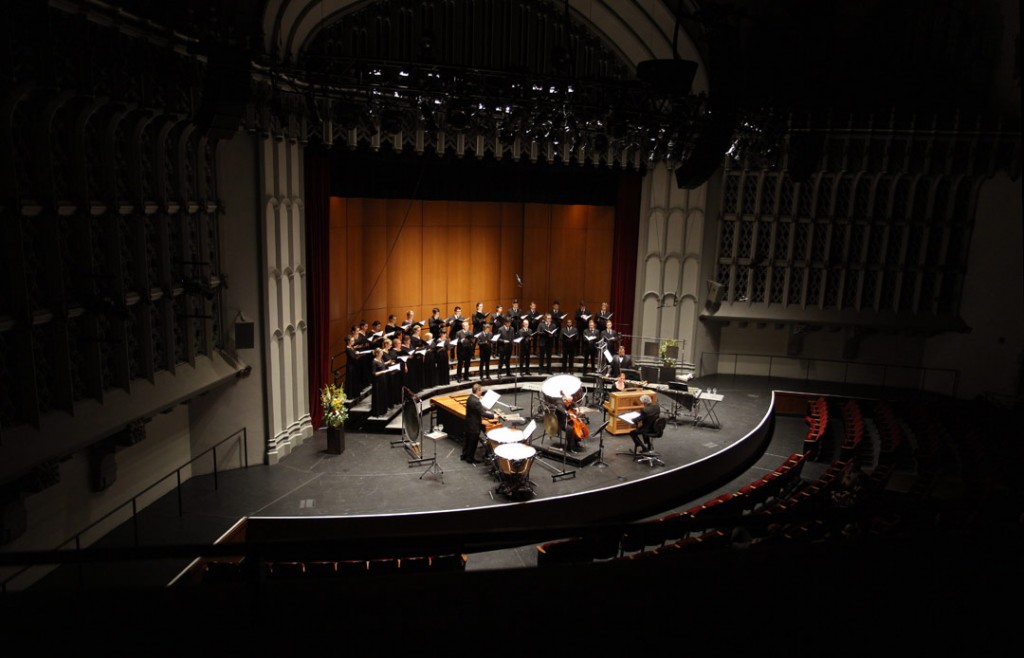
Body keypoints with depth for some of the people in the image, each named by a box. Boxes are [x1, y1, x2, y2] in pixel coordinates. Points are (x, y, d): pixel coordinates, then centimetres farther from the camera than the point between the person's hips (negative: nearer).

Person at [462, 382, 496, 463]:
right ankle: (470, 458, 21)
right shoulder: (476, 401, -30)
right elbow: (483, 414, -26)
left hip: (468, 423, 9)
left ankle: (464, 456, 35)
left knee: (467, 440, 21)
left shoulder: (470, 398, 0)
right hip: (474, 426, -9)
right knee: (473, 442, 8)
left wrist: (486, 411, 8)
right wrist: (493, 416, -14)